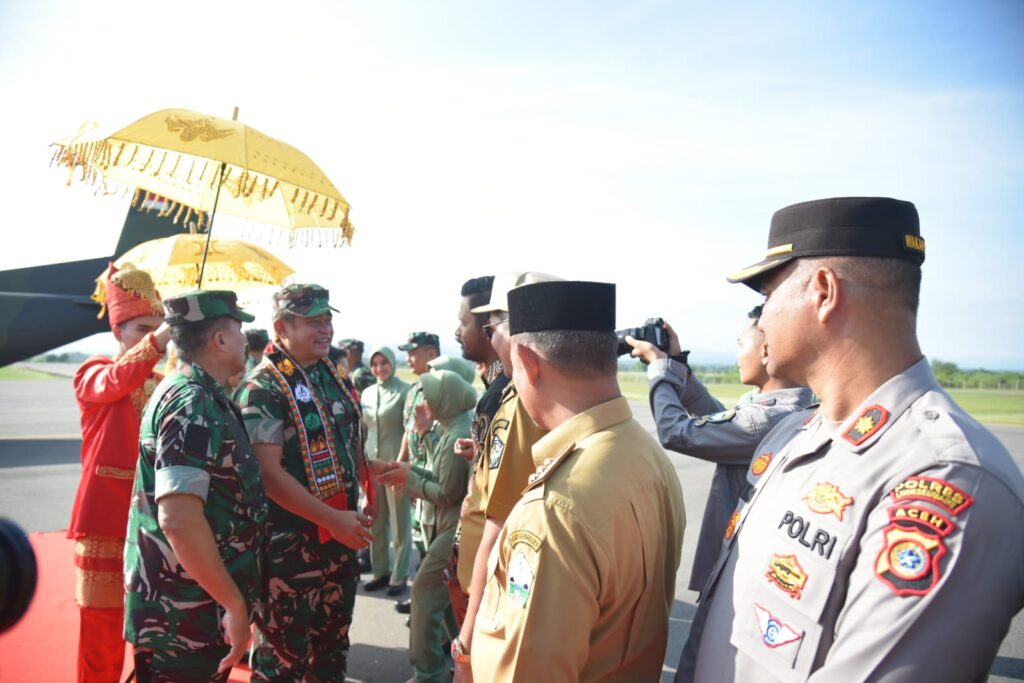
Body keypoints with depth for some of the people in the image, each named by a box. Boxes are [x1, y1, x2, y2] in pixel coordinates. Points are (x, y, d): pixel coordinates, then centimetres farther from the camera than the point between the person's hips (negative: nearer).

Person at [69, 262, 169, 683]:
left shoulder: (166, 386, 10)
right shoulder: (92, 374, -2)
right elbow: (118, 380, -27)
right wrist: (164, 334, -43)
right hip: (106, 517, -3)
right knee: (102, 624, 4)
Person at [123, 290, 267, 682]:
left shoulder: (196, 396, 11)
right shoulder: (193, 404, -21)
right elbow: (177, 517, -30)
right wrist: (234, 603, -24)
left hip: (193, 608, 10)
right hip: (184, 618, -10)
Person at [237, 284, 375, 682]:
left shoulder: (333, 377, 7)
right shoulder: (264, 388, -15)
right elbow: (268, 473, -22)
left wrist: (370, 497, 6)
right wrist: (333, 518, -23)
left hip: (341, 539, 7)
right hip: (290, 544, -7)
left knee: (333, 643, 20)